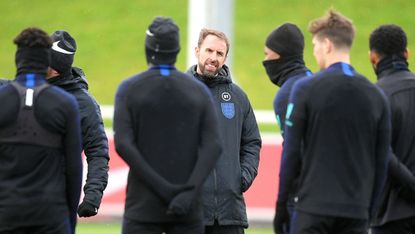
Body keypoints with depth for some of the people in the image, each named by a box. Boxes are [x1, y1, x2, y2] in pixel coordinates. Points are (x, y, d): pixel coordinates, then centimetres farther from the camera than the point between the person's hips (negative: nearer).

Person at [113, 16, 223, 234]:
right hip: (187, 208, 2)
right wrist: (189, 192, -16)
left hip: (143, 207, -2)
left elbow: (123, 144, -12)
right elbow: (213, 146, -8)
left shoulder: (129, 89, -1)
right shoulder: (199, 91, 4)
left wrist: (164, 189, -14)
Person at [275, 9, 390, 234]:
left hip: (314, 208, -4)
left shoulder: (306, 89, -5)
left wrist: (281, 205, 2)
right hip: (356, 212, 4)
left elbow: (291, 153, -5)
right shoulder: (376, 96, 8)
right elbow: (381, 163, 9)